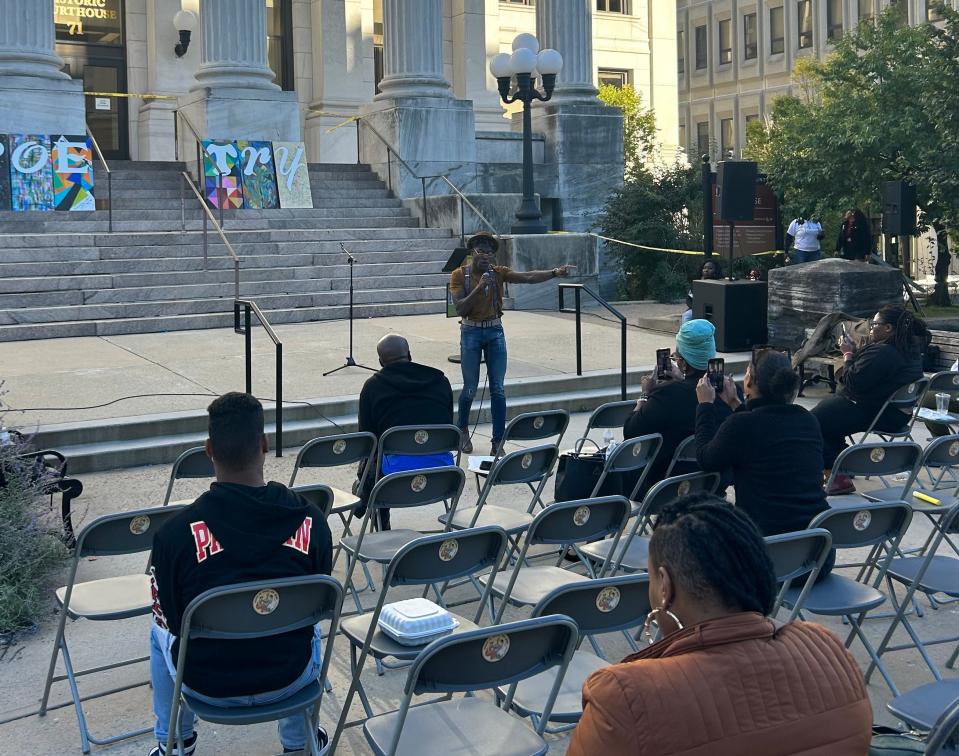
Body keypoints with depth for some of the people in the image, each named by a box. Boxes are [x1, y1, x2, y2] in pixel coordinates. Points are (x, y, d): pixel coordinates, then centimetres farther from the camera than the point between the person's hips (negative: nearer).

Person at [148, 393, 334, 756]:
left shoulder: (175, 533, -22)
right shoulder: (311, 521, -16)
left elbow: (173, 620, -5)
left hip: (207, 685, -1)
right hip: (289, 679, 1)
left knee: (161, 632, 32)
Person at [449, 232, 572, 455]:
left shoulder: (498, 272, -1)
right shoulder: (459, 275, -6)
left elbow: (528, 277, -14)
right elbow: (460, 309, -14)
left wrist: (555, 272, -28)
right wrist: (479, 288, -25)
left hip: (495, 331, 2)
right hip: (471, 332, -2)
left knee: (498, 389, -1)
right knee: (470, 388, 4)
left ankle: (498, 443, 6)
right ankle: (463, 430, 33)